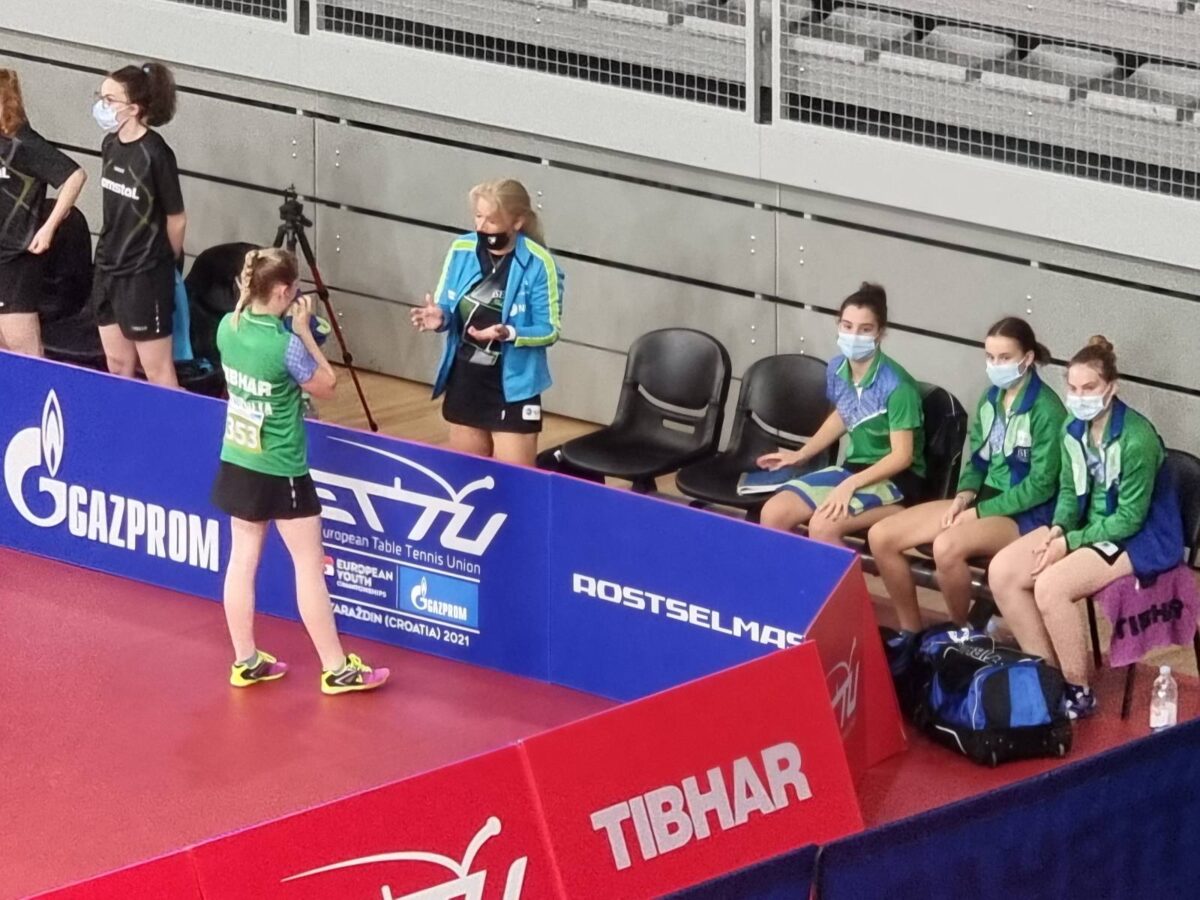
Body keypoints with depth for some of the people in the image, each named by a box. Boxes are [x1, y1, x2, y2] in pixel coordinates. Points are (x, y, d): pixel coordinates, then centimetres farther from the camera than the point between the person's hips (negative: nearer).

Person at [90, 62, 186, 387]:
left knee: (158, 372, 0)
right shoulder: (111, 144, 3)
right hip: (108, 269, 8)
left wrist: (163, 263, 3)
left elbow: (176, 219, -10)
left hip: (145, 277, -7)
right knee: (118, 367, 16)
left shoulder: (155, 153, -19)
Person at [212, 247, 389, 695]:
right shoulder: (286, 345, -24)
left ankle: (246, 661, 21)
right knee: (310, 564, 3)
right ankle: (336, 669, 10)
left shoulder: (228, 327, -4)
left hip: (237, 464, 7)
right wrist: (304, 330, -5)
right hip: (281, 473, -7)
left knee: (243, 560, 14)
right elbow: (325, 385, -7)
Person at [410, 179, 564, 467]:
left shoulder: (539, 264, -16)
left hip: (512, 387, -5)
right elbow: (447, 309, 7)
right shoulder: (461, 250, -1)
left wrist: (508, 334, -30)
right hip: (464, 381, 5)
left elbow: (550, 330, -12)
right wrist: (439, 317, -16)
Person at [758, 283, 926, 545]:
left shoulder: (895, 385, -23)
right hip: (855, 467, 7)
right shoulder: (837, 369, -2)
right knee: (773, 514, -10)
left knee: (823, 525, -31)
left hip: (897, 479, -7)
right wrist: (801, 454, 24)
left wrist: (851, 485, -30)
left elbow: (901, 456, -21)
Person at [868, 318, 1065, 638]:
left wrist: (979, 513, -16)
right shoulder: (991, 399, 8)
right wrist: (965, 496, -5)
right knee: (881, 537, -6)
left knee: (947, 546, -37)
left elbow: (1041, 485, -16)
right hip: (984, 500, 8)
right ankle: (911, 632, 7)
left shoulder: (1046, 409, -15)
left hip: (1026, 513, -8)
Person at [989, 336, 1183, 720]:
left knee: (1050, 585, -29)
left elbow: (1130, 519, -21)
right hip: (1090, 525, 8)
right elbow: (1070, 491, 10)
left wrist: (1069, 543, -22)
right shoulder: (1074, 429, -1)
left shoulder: (1136, 439, -24)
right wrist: (1057, 529, -11)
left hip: (1140, 537, -8)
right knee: (1001, 571, -10)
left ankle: (1078, 692, -13)